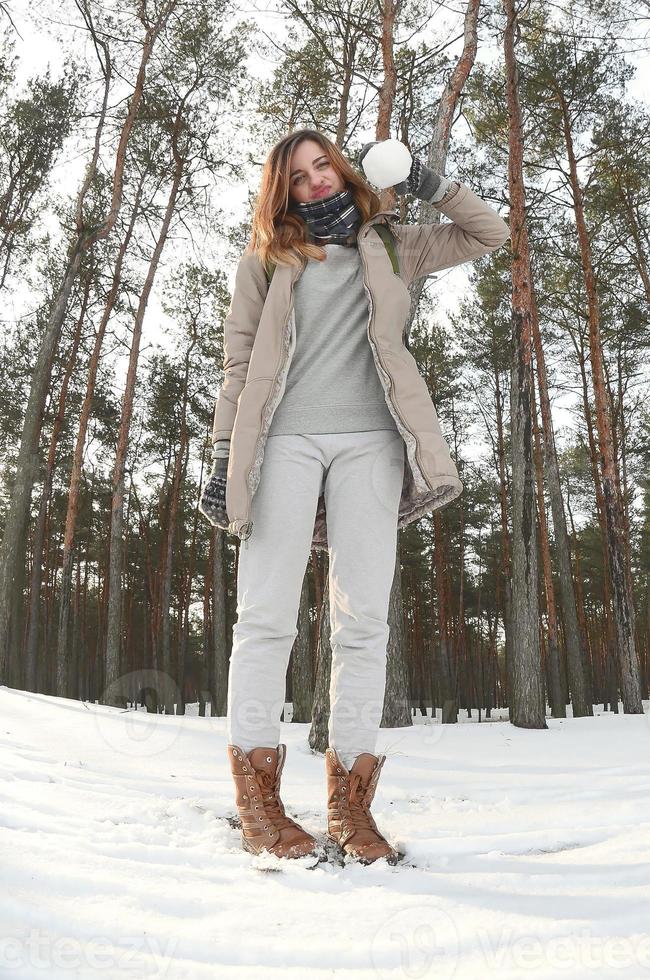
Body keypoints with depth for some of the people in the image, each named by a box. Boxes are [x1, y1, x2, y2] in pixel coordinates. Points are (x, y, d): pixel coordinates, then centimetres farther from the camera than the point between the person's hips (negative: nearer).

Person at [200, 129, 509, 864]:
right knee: (267, 613, -8)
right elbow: (239, 359, 10)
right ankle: (257, 798, -1)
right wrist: (224, 455, 1)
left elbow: (489, 234, 25)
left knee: (363, 619, -5)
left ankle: (350, 801, 1)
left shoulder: (389, 244, 20)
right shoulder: (266, 257, 16)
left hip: (369, 441, 1)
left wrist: (431, 186, 14)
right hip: (285, 438, -1)